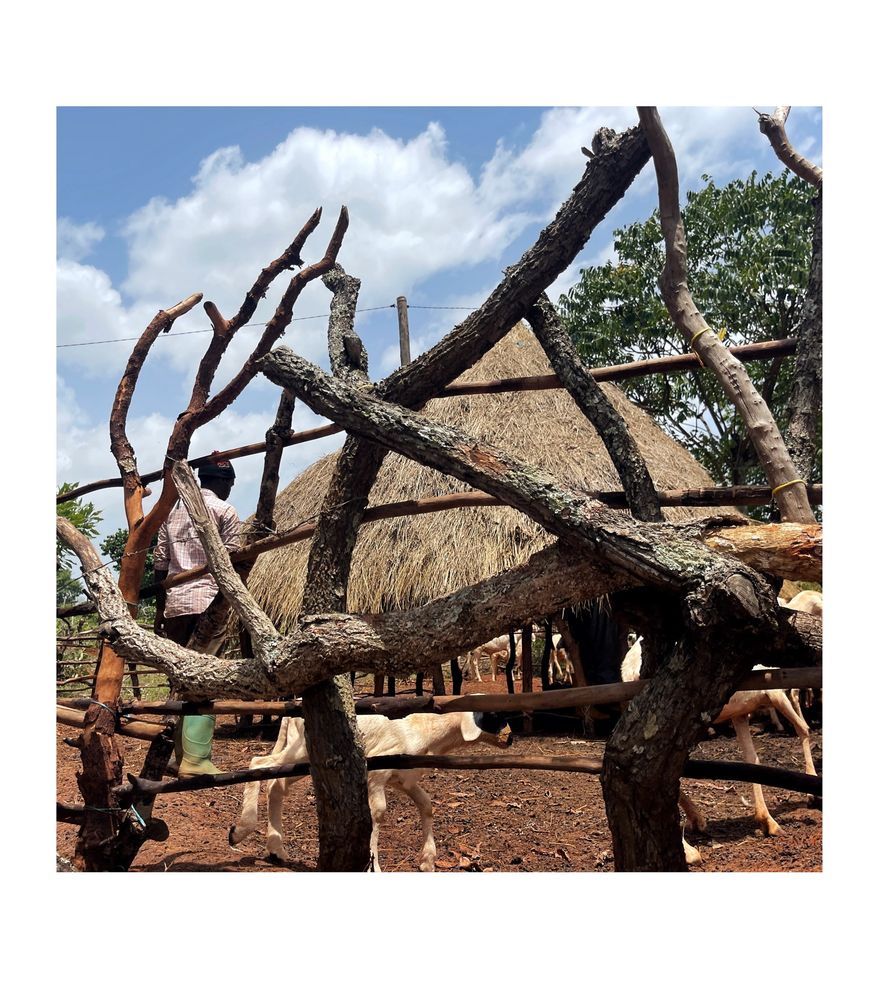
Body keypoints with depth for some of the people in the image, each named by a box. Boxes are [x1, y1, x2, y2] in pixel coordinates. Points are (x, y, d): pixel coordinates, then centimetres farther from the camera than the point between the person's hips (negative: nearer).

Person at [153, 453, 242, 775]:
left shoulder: (173, 510, 17)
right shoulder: (224, 510, 1)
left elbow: (160, 562, 15)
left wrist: (160, 607, 18)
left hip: (174, 603, 6)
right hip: (209, 601, -6)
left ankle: (181, 755, 15)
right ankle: (196, 758, -10)